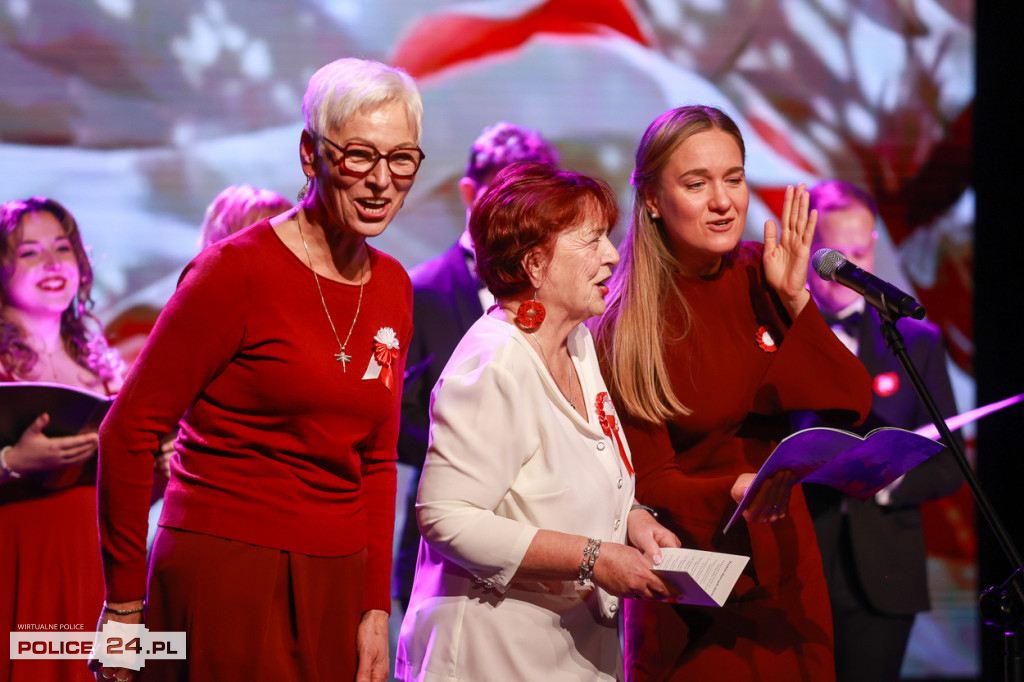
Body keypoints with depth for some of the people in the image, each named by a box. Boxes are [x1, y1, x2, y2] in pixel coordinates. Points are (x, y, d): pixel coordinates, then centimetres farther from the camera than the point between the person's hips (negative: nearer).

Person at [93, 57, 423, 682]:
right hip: (226, 577, -6)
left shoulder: (392, 287, 10)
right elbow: (128, 431, -9)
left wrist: (376, 608, 8)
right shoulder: (238, 269, -10)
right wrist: (125, 601, -7)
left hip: (335, 584, 6)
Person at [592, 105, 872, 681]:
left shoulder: (761, 278, -1)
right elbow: (648, 483, -11)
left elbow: (852, 403, -6)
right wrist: (736, 493, -29)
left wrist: (793, 299, -16)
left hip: (784, 561, 4)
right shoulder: (623, 325, -13)